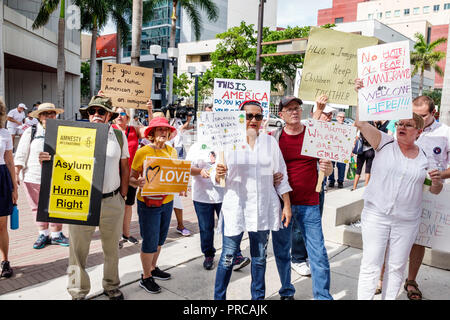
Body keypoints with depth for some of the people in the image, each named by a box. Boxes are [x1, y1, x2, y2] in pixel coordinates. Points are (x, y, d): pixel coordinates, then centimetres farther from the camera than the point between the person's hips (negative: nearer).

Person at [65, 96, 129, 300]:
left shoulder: (119, 136, 5)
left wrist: (123, 194, 8)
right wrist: (48, 160, -22)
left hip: (112, 202, 2)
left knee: (112, 248, 16)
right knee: (78, 249, 6)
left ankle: (112, 287, 35)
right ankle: (78, 292, 25)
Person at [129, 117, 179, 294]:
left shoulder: (172, 151, 5)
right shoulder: (143, 152, -10)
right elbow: (131, 178, -7)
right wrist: (138, 182, -29)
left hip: (167, 201, 5)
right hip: (148, 202, -5)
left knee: (160, 239, 17)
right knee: (150, 241, 1)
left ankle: (153, 268, 37)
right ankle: (146, 277, 19)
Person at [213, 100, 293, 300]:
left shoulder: (270, 142, 7)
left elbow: (281, 176, 9)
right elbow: (216, 178, -2)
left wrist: (287, 205, 6)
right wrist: (218, 175, -26)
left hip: (263, 208, 3)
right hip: (235, 207, -2)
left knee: (260, 256, 14)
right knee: (228, 256, 1)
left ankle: (258, 296, 30)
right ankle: (219, 297, 18)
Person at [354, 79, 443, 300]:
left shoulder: (424, 157, 7)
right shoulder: (385, 143, -1)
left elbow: (435, 191, 14)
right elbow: (361, 123, -14)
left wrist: (436, 182, -9)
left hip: (407, 221, 3)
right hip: (376, 215, -3)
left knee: (397, 267, 13)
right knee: (371, 265, -1)